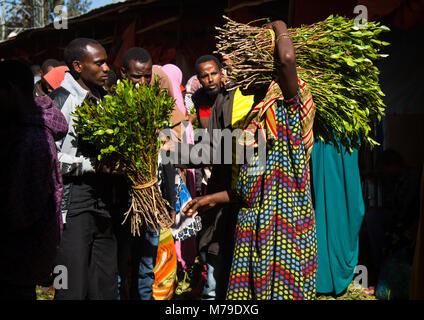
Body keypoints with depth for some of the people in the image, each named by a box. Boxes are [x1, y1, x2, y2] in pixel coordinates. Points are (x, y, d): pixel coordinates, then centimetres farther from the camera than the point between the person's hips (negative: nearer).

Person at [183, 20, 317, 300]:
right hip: (251, 223, 8)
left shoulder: (288, 108, -6)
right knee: (246, 290, 7)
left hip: (285, 224, -8)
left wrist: (280, 28, -7)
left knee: (282, 290, -6)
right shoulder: (253, 121, 18)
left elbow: (287, 59, -26)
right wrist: (213, 199, 25)